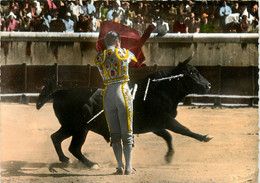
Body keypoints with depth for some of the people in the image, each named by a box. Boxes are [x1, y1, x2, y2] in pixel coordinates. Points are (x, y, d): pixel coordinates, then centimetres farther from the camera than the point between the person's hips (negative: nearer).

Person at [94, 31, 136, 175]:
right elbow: (133, 57, 22)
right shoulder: (124, 53, -1)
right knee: (127, 132, 2)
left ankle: (120, 167, 1)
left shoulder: (99, 57, 5)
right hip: (123, 92, -3)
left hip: (108, 94, 3)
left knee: (114, 133, 7)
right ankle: (128, 167, 0)